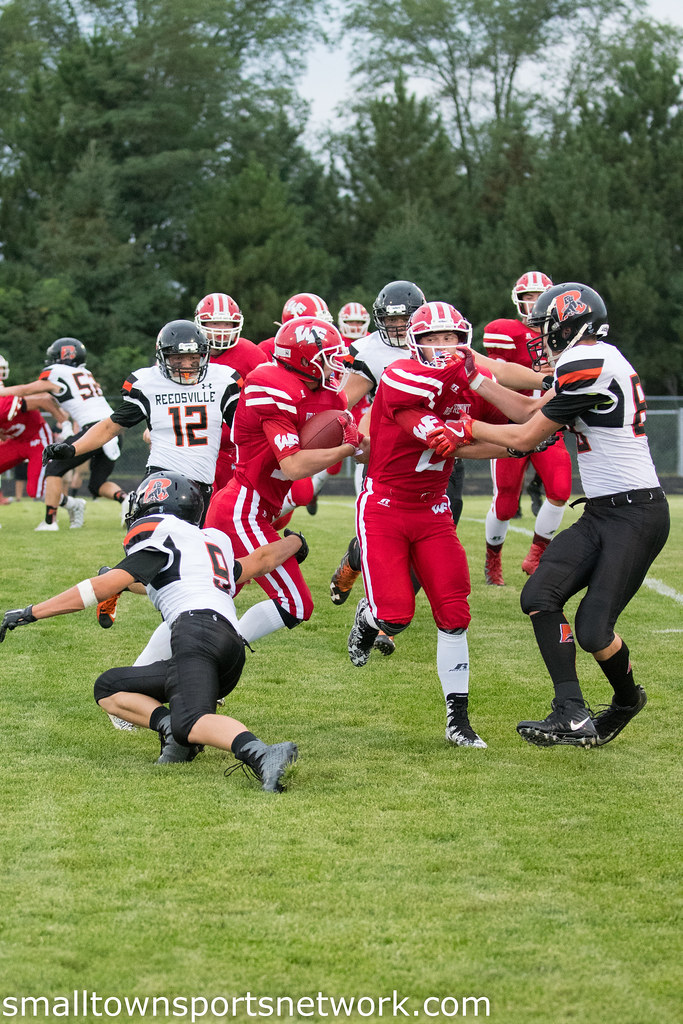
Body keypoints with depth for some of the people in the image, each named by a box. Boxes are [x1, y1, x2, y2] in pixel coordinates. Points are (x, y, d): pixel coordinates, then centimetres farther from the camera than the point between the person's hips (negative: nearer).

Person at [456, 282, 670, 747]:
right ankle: (573, 716, -7)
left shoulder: (586, 365, -17)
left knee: (593, 630, -11)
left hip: (636, 516, -10)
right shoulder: (596, 361, 13)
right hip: (601, 514, 10)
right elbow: (532, 410, 19)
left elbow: (526, 436, -9)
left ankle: (627, 700, 19)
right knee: (540, 596, -4)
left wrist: (467, 428, 3)